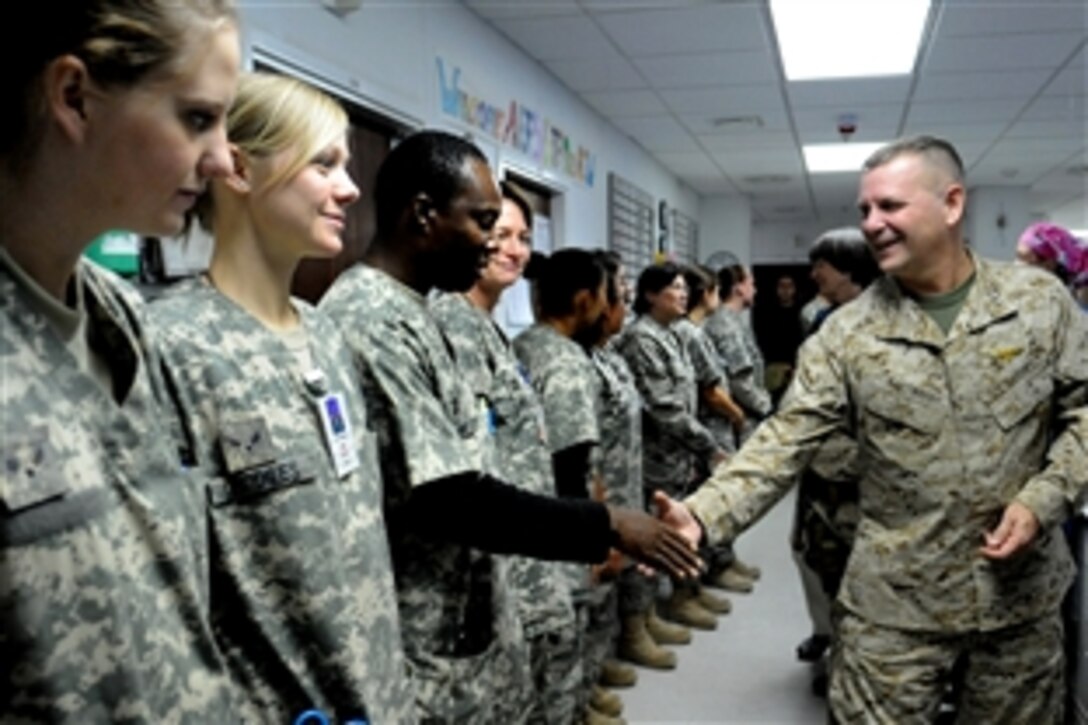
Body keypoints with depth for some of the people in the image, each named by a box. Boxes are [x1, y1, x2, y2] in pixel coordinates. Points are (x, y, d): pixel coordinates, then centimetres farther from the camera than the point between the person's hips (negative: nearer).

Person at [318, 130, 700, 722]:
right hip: (421, 658, -9)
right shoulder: (373, 323, -22)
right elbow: (445, 499, -26)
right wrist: (606, 527, -18)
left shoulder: (405, 312, 9)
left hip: (456, 632, 9)